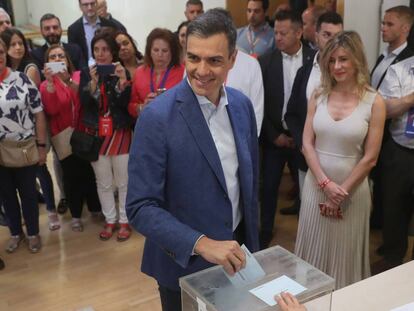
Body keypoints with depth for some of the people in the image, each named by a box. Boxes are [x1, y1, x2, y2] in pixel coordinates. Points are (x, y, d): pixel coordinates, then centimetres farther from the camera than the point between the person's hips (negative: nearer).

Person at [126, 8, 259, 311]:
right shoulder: (157, 117, -22)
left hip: (234, 254, 5)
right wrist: (201, 243, -30)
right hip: (185, 263, -5)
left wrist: (252, 239, 12)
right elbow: (140, 207, -21)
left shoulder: (242, 104, -3)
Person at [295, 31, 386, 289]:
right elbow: (307, 144, -2)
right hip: (316, 185, 3)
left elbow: (370, 158, -8)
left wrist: (341, 191, -9)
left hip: (352, 189, -2)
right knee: (314, 250, 15)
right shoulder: (318, 96, -1)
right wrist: (326, 184, -12)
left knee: (345, 253, 14)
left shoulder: (374, 102, -9)